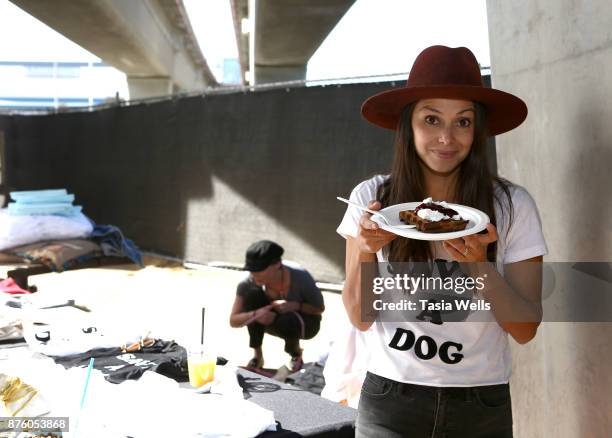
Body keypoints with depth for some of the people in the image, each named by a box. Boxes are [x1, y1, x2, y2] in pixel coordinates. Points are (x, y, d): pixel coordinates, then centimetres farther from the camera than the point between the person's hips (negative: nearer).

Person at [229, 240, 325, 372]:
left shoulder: (300, 277, -32)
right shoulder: (249, 283, -26)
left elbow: (320, 308, -16)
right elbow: (233, 320, -24)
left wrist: (295, 306, -35)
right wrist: (255, 314, -45)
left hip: (306, 322, -2)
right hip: (272, 319, 3)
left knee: (287, 321, -38)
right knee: (251, 294, -26)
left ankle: (296, 352, -1)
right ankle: (257, 355, -13)